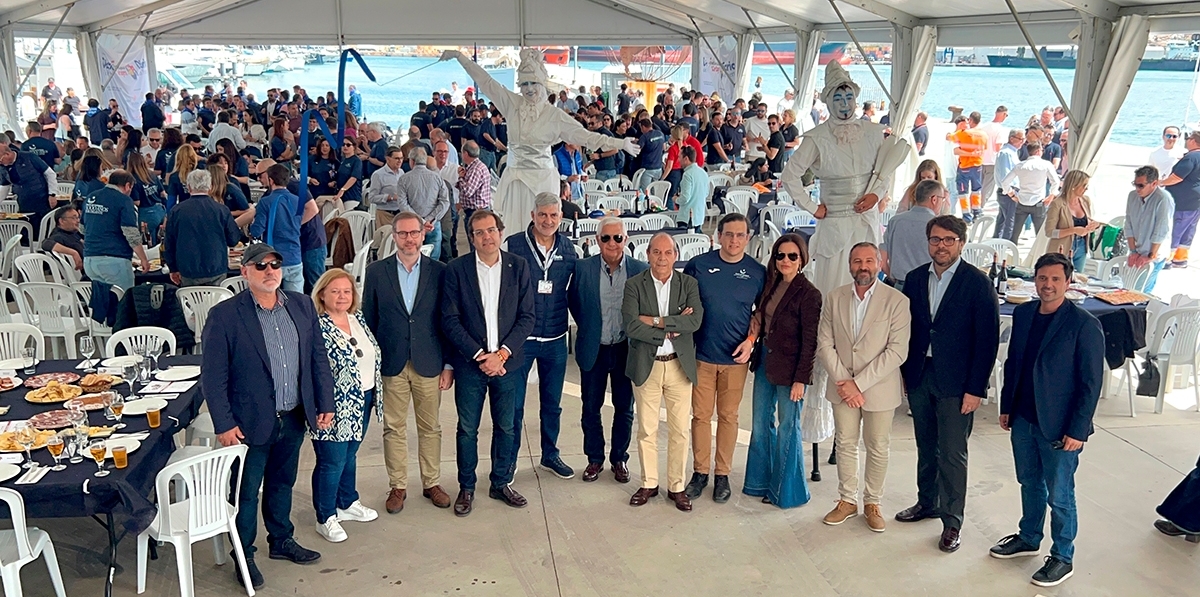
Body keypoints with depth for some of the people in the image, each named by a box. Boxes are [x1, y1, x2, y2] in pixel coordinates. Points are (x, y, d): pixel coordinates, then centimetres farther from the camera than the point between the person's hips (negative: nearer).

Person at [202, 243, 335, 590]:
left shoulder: (302, 306, 1)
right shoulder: (224, 315, -13)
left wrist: (325, 404, 4)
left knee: (282, 484, 22)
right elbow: (213, 376, -11)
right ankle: (244, 555, 29)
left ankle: (282, 541, 40)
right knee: (246, 492, 11)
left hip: (294, 418, 4)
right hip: (251, 423, -4)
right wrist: (224, 424, -13)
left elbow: (318, 358, 6)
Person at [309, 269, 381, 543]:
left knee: (350, 454, 22)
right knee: (331, 462, 4)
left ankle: (347, 503, 39)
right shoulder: (316, 326, -18)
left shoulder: (357, 317, 5)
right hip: (335, 406, -7)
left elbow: (373, 353, 15)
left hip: (362, 401, 7)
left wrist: (375, 392, 14)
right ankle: (325, 519, 19)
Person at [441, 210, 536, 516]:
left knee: (506, 427, 12)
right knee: (467, 428, 8)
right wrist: (478, 355, -13)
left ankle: (501, 483, 29)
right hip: (470, 363, -1)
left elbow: (527, 316, -2)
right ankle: (466, 488, 23)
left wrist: (502, 354, -12)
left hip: (507, 362, 2)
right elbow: (450, 319, -6)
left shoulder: (518, 267, 0)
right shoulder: (456, 269, -4)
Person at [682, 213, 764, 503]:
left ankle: (722, 474, 21)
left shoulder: (757, 272, 0)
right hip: (702, 355, 0)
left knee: (728, 416, 9)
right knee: (701, 415, 6)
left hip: (735, 358, 0)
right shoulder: (698, 265, -3)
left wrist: (751, 340, -4)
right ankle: (700, 472, 19)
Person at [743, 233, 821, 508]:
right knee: (761, 423, 14)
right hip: (765, 361, 7)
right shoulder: (770, 285, 7)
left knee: (788, 428, 5)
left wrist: (800, 379, -15)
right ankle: (762, 481, 29)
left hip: (789, 368, -7)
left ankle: (787, 490, 19)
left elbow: (810, 341, -14)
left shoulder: (808, 294, -13)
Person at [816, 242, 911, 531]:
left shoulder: (897, 301, -11)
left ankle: (873, 503, 26)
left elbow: (897, 351, -15)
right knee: (845, 445, 12)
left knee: (877, 448, 10)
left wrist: (859, 382, -18)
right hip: (842, 387, 3)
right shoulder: (834, 299, 0)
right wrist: (843, 382, -12)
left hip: (879, 388, -3)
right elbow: (824, 344, -1)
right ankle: (847, 501, 27)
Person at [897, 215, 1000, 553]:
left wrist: (975, 388, -13)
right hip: (919, 376, 5)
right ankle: (927, 503, 34)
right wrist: (905, 372, 7)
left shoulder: (978, 284, -9)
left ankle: (951, 522, 13)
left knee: (952, 454, 1)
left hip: (956, 383, -5)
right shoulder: (915, 279, 5)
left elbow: (987, 340, -10)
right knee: (926, 447, 17)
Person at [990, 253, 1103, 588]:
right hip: (1023, 419, 6)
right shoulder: (1023, 313, 2)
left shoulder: (1084, 325, -16)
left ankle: (1063, 558, 25)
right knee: (1030, 483, 21)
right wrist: (1006, 407, 12)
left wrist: (1077, 431, -14)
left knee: (1059, 495, 7)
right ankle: (1028, 539, 40)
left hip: (1059, 427, -5)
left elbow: (1091, 383, -13)